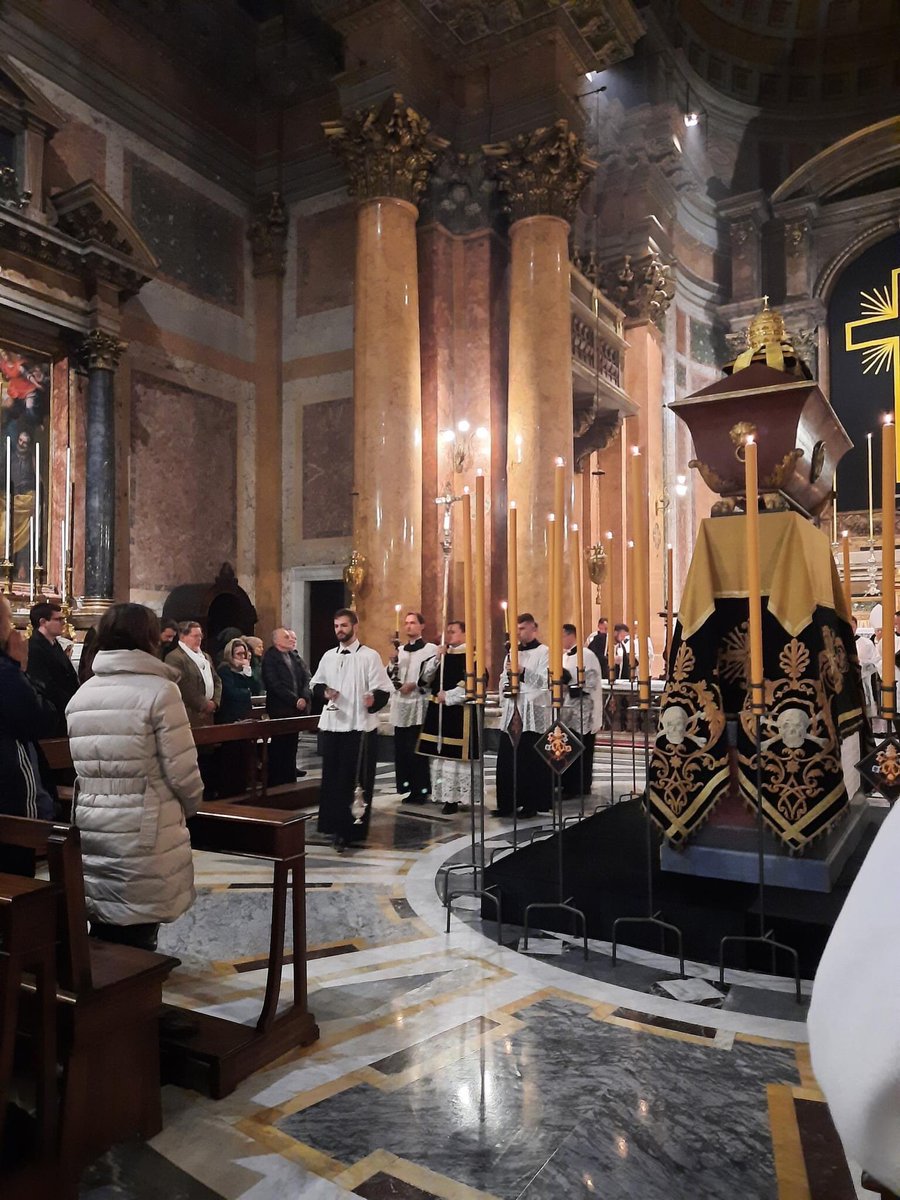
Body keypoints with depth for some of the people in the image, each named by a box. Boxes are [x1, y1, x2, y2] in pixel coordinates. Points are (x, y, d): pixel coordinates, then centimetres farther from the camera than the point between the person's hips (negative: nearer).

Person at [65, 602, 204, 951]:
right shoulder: (159, 691, -12)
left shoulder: (80, 694, 7)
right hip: (143, 833, -6)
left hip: (89, 831, 6)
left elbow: (70, 767, 11)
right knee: (136, 943, 6)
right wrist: (190, 806, 7)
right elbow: (182, 771, -12)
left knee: (103, 941, 16)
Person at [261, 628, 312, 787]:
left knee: (291, 744, 10)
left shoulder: (294, 656, 13)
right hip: (280, 709, -6)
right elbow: (275, 684, -14)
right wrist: (295, 700, -16)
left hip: (296, 707, 6)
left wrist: (304, 698, -9)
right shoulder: (270, 658, -6)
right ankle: (274, 780, 7)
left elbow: (306, 677, 7)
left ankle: (290, 776, 18)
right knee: (278, 745, -1)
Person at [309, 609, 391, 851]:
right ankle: (334, 825, 23)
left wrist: (374, 700, -30)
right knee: (332, 778, 10)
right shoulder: (328, 656, 12)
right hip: (331, 725, 5)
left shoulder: (370, 656, -5)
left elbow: (383, 690, -9)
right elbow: (315, 684, 22)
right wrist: (324, 691, 0)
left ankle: (352, 830, 5)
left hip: (360, 728, -5)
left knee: (356, 780, -1)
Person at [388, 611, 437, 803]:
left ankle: (421, 791, 5)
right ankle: (407, 789, 16)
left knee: (417, 751, -5)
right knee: (401, 751, 7)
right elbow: (391, 678, 12)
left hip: (419, 708, -6)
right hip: (401, 707, 6)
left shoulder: (431, 649, -3)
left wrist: (415, 685, -14)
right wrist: (393, 662, -4)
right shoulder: (399, 650, 16)